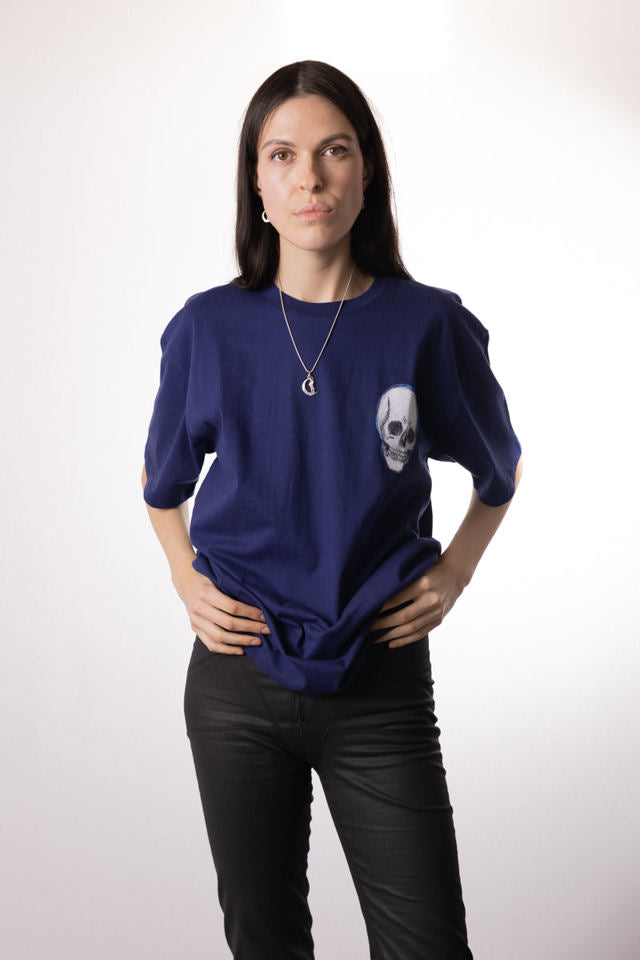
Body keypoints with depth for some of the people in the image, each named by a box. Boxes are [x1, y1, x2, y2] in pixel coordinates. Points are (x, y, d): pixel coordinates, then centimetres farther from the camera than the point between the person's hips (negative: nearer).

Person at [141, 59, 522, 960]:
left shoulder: (429, 325, -6)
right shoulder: (208, 329, -2)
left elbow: (499, 470, 12)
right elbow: (163, 482, 15)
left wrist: (453, 574, 0)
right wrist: (188, 583, 1)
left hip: (381, 684, -1)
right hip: (239, 676, 2)